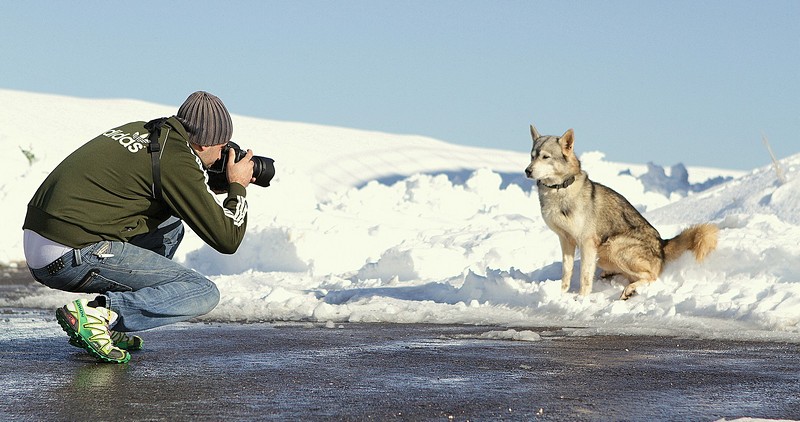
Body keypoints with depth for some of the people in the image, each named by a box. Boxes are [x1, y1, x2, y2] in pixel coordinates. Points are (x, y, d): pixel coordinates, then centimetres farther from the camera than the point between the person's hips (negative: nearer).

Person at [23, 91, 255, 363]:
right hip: (75, 257, -9)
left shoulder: (137, 130, 16)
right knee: (204, 294, -5)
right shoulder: (176, 159, -8)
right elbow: (228, 239, -6)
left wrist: (214, 184, 29)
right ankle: (94, 314, -17)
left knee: (170, 225, 26)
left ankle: (109, 329, 15)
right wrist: (237, 186, 13)